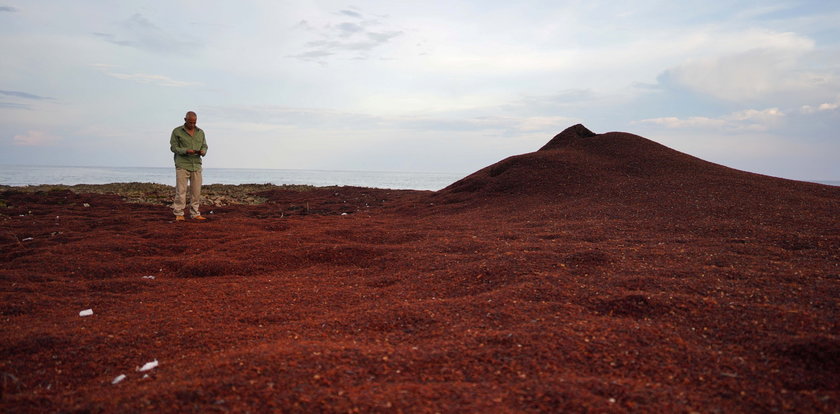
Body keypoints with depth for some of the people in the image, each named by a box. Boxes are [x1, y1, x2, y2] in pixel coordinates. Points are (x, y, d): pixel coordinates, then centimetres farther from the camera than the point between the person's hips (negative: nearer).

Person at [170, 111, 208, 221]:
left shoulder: (200, 132, 12)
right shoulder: (177, 131, 1)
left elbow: (204, 146, 14)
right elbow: (173, 147, -1)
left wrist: (203, 152, -10)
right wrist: (186, 151, -18)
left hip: (196, 165, 4)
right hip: (182, 165, -3)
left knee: (196, 191, 2)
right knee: (181, 190, -5)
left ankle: (195, 214, 9)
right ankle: (178, 214, 1)